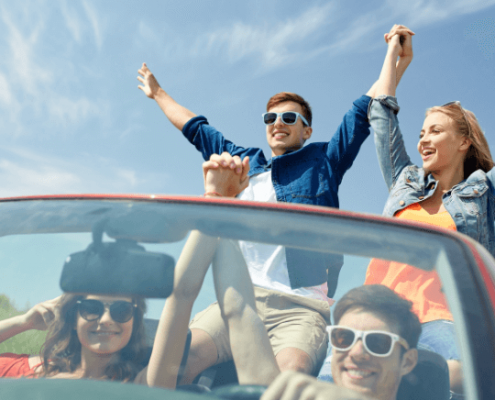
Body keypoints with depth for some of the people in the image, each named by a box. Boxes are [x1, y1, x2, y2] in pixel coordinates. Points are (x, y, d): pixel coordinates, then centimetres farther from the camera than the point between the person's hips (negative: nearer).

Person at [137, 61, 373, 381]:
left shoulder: (322, 161, 19)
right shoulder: (244, 161, 27)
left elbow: (366, 109, 21)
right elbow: (195, 128, 40)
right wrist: (158, 93, 52)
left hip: (302, 306, -2)